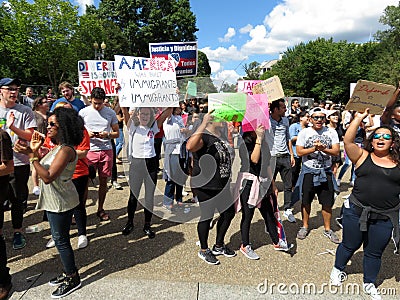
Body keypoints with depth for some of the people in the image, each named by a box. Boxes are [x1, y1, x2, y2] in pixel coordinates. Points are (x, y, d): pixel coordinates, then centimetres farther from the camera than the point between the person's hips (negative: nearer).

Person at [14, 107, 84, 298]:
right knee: (60, 239, 19)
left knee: (61, 240, 3)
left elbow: (48, 177, -26)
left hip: (61, 203, -10)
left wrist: (31, 154, -26)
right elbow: (43, 168, 11)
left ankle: (72, 279, 20)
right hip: (54, 201, 10)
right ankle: (68, 273, 35)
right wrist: (35, 151, 1)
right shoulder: (57, 148, 10)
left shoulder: (66, 150, -22)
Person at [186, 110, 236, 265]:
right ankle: (203, 250, 28)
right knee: (207, 217, 4)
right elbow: (190, 146, -43)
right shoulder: (204, 137, -19)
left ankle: (218, 246, 38)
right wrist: (204, 124, -43)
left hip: (222, 186, 9)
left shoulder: (222, 137, 10)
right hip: (205, 187, -9)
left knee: (229, 213, 18)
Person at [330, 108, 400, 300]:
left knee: (374, 253, 17)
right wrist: (360, 117, -16)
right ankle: (338, 269, 43)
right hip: (357, 212, -2)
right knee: (350, 245, 16)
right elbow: (348, 141, -18)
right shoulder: (363, 156, -3)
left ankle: (369, 284, 40)